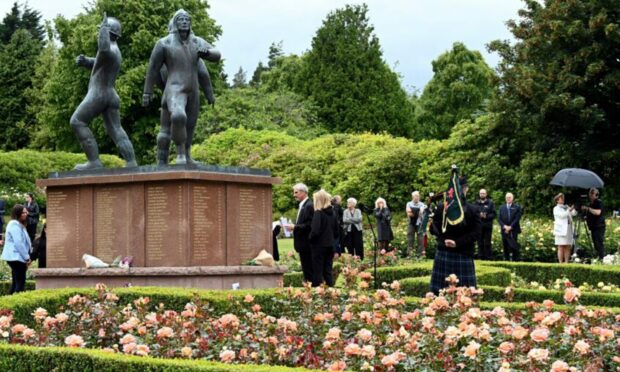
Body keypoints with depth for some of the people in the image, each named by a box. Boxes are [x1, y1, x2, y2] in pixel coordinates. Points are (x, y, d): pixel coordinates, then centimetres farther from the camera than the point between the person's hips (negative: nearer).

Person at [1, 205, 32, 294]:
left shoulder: (19, 224, 18)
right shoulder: (14, 225, -14)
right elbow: (18, 243, -20)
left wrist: (26, 257, 15)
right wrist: (27, 257, -15)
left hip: (16, 258, 10)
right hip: (16, 257, -10)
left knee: (15, 282, 12)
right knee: (20, 283, -11)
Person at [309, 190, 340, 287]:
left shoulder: (318, 213, -15)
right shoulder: (332, 212, 6)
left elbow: (315, 231, -21)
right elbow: (337, 230, 12)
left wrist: (310, 239, -4)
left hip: (319, 245, -6)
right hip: (330, 245, 7)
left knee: (317, 271, 0)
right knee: (328, 271, 12)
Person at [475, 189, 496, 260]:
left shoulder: (490, 203, 6)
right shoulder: (476, 203, 13)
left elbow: (493, 214, 1)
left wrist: (486, 216, -15)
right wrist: (479, 215, -11)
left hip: (488, 226, -2)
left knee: (487, 243, -4)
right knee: (480, 242, 1)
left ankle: (489, 257, -1)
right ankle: (481, 256, 6)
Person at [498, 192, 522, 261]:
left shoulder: (517, 207, 2)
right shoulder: (502, 208, 13)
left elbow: (517, 218, -7)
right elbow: (499, 219, 7)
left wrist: (510, 227, -14)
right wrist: (504, 226, -10)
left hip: (513, 230, -3)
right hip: (504, 231, 3)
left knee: (514, 246, -6)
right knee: (505, 247, 2)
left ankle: (515, 260, -2)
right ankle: (506, 259, 6)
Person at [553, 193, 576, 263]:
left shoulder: (566, 207, 19)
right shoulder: (556, 208, 2)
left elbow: (574, 213, 8)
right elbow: (562, 215, -15)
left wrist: (574, 209, -10)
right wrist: (569, 210, -26)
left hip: (569, 229, 6)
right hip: (561, 230, -6)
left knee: (568, 247, 2)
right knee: (561, 247, -7)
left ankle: (566, 262, 4)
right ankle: (561, 263, -8)